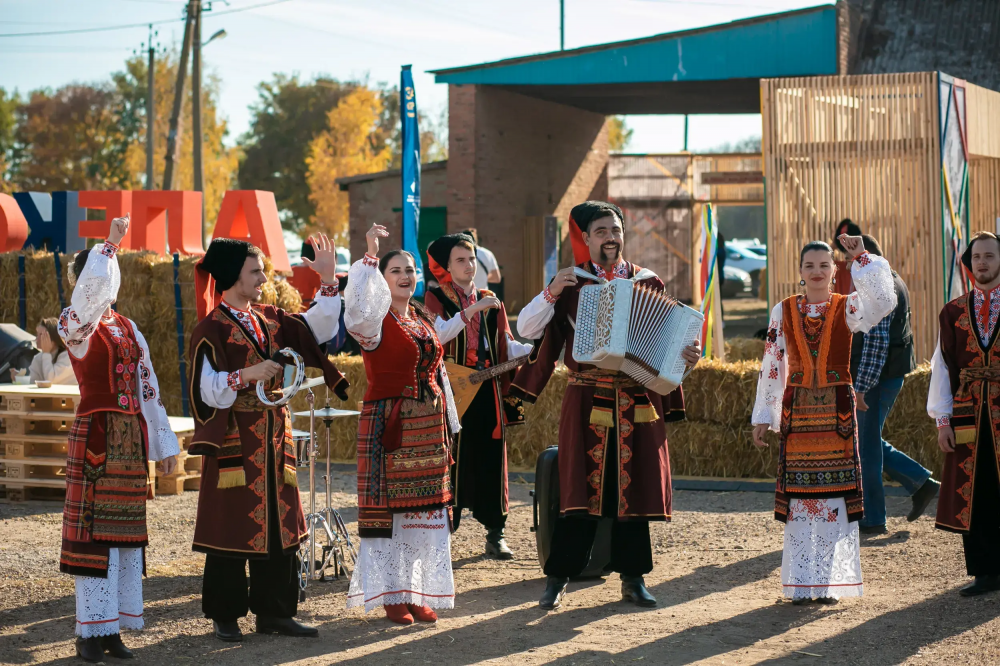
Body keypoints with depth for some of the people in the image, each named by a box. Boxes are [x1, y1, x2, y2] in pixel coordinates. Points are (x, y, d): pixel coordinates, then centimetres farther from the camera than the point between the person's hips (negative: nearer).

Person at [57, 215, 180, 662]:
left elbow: (148, 387, 15)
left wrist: (163, 444, 13)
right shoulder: (76, 325, -4)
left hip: (132, 438, 6)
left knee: (126, 532, 6)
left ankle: (113, 627, 12)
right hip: (95, 436, -6)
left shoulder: (128, 328, 14)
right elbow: (93, 284, -27)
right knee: (93, 529, -5)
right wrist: (110, 244, -19)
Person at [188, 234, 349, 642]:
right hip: (233, 445, -7)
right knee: (232, 528, -1)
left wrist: (328, 280, 4)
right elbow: (206, 390, -16)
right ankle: (225, 616, 8)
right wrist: (246, 375, -27)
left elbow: (318, 329, 11)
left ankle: (272, 611, 15)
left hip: (274, 441, 7)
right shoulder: (212, 330, -10)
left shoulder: (269, 319, 10)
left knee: (280, 529, 8)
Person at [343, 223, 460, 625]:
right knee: (388, 508, -4)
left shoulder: (422, 319, 15)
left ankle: (418, 593, 16)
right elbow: (358, 307, -32)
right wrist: (370, 256, -34)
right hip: (390, 425, -7)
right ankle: (392, 596, 4)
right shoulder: (377, 320, -7)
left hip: (429, 426, 7)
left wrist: (447, 426, 17)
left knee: (425, 510, 8)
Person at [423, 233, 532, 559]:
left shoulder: (490, 302, 15)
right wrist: (472, 310, -23)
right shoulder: (436, 298, 2)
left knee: (491, 460, 2)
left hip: (488, 390, 4)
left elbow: (507, 346, 12)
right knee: (451, 459, -6)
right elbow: (437, 334, -16)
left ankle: (495, 533, 7)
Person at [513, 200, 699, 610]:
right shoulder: (570, 284, 6)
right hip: (587, 402, -2)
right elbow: (526, 329, 1)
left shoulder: (648, 284, 9)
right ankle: (558, 579, 0)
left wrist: (686, 355, -10)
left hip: (638, 403, 2)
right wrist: (551, 294, -14)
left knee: (633, 488, 4)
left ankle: (633, 578, 13)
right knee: (582, 488, -6)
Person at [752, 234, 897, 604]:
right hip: (798, 411, 1)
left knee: (834, 494, -2)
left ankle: (830, 582, 5)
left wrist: (861, 258, -23)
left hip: (837, 412, -1)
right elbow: (771, 366, 8)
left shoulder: (847, 308, 2)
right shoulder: (784, 312, 7)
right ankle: (802, 584, 6)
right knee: (799, 494, 0)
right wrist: (763, 417, 6)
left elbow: (883, 301, -20)